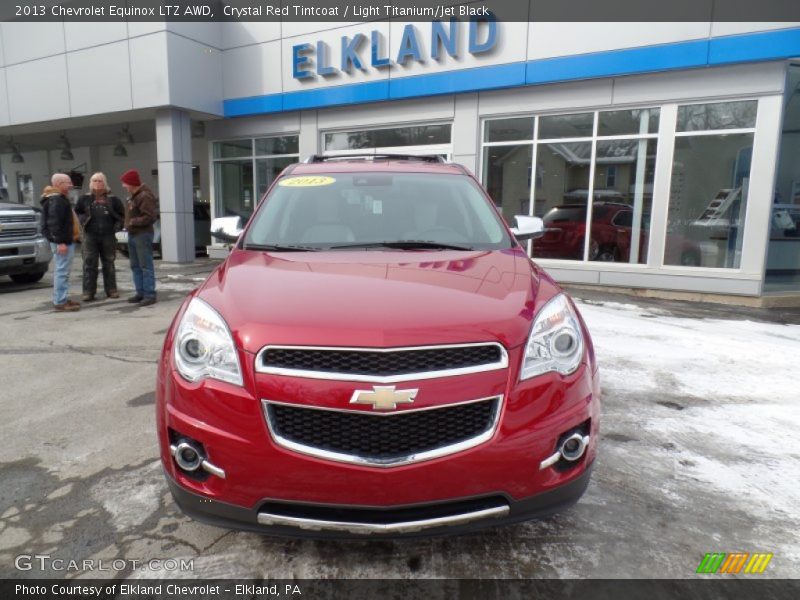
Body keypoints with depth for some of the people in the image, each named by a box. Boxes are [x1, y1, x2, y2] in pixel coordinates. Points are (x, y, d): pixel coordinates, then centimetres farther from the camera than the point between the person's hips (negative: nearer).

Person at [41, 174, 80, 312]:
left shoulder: (60, 198, 20)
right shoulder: (56, 200, -14)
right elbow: (54, 223, -22)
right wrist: (60, 242, -25)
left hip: (65, 240, 11)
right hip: (62, 242, -11)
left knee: (62, 271, 15)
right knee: (62, 271, -10)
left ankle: (61, 299, 22)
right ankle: (60, 302, -8)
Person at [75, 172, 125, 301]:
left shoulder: (112, 199, 3)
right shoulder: (85, 199, 5)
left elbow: (122, 214, 11)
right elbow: (76, 212, 18)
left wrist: (118, 225, 0)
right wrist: (83, 221, 4)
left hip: (108, 237, 0)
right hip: (90, 236, 0)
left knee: (109, 264, 8)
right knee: (89, 264, -2)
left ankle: (111, 290, 15)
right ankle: (88, 292, 1)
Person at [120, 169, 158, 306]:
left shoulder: (144, 196, -15)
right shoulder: (134, 196, 15)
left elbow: (151, 216, -22)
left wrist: (133, 222, -16)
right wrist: (128, 224, 5)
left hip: (142, 235, -10)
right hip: (132, 234, 10)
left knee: (145, 266, -8)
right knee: (135, 266, 13)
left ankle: (150, 295, -4)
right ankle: (141, 293, 20)